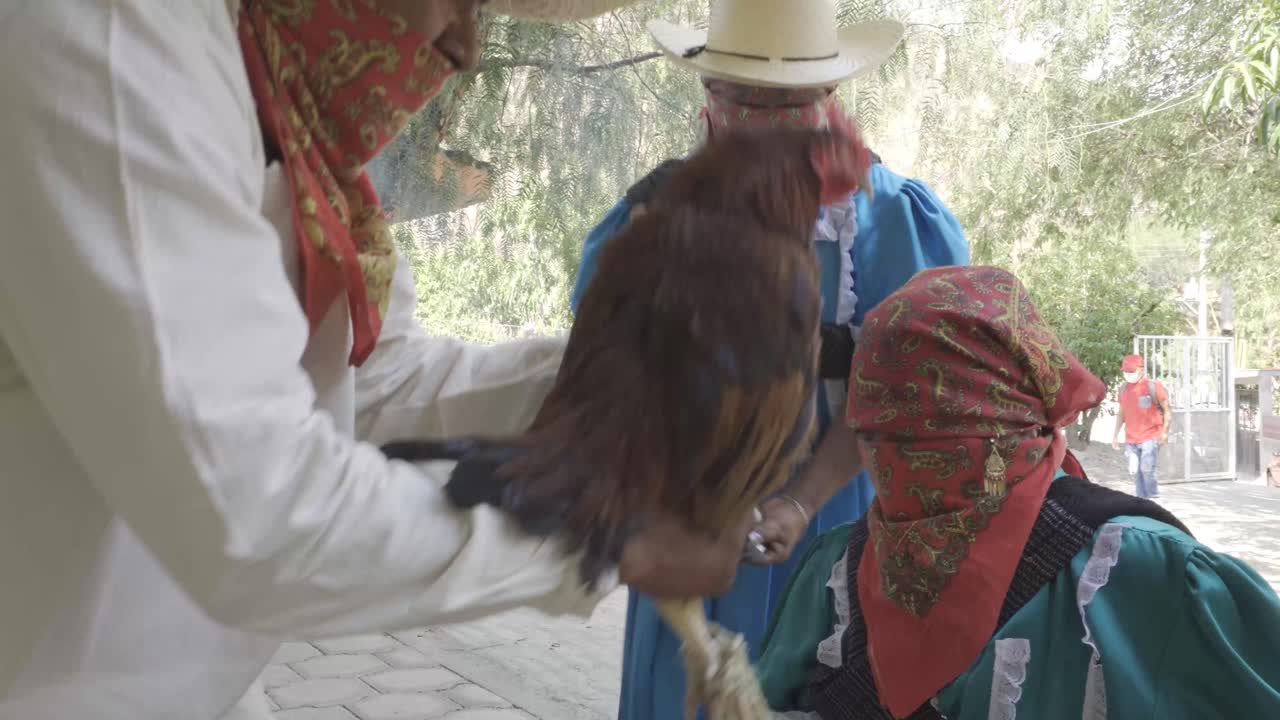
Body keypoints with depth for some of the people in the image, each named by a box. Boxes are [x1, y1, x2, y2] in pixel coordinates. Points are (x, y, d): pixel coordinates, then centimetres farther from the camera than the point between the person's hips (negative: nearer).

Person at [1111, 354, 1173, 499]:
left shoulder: (1153, 386, -6)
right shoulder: (1124, 389, 11)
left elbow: (1167, 410, -6)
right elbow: (1121, 413, 20)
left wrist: (1164, 432, -14)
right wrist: (1116, 434, 15)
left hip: (1150, 437, -6)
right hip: (1131, 439, 6)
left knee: (1147, 469, -13)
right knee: (1134, 472, 3)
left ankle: (1153, 500, 0)